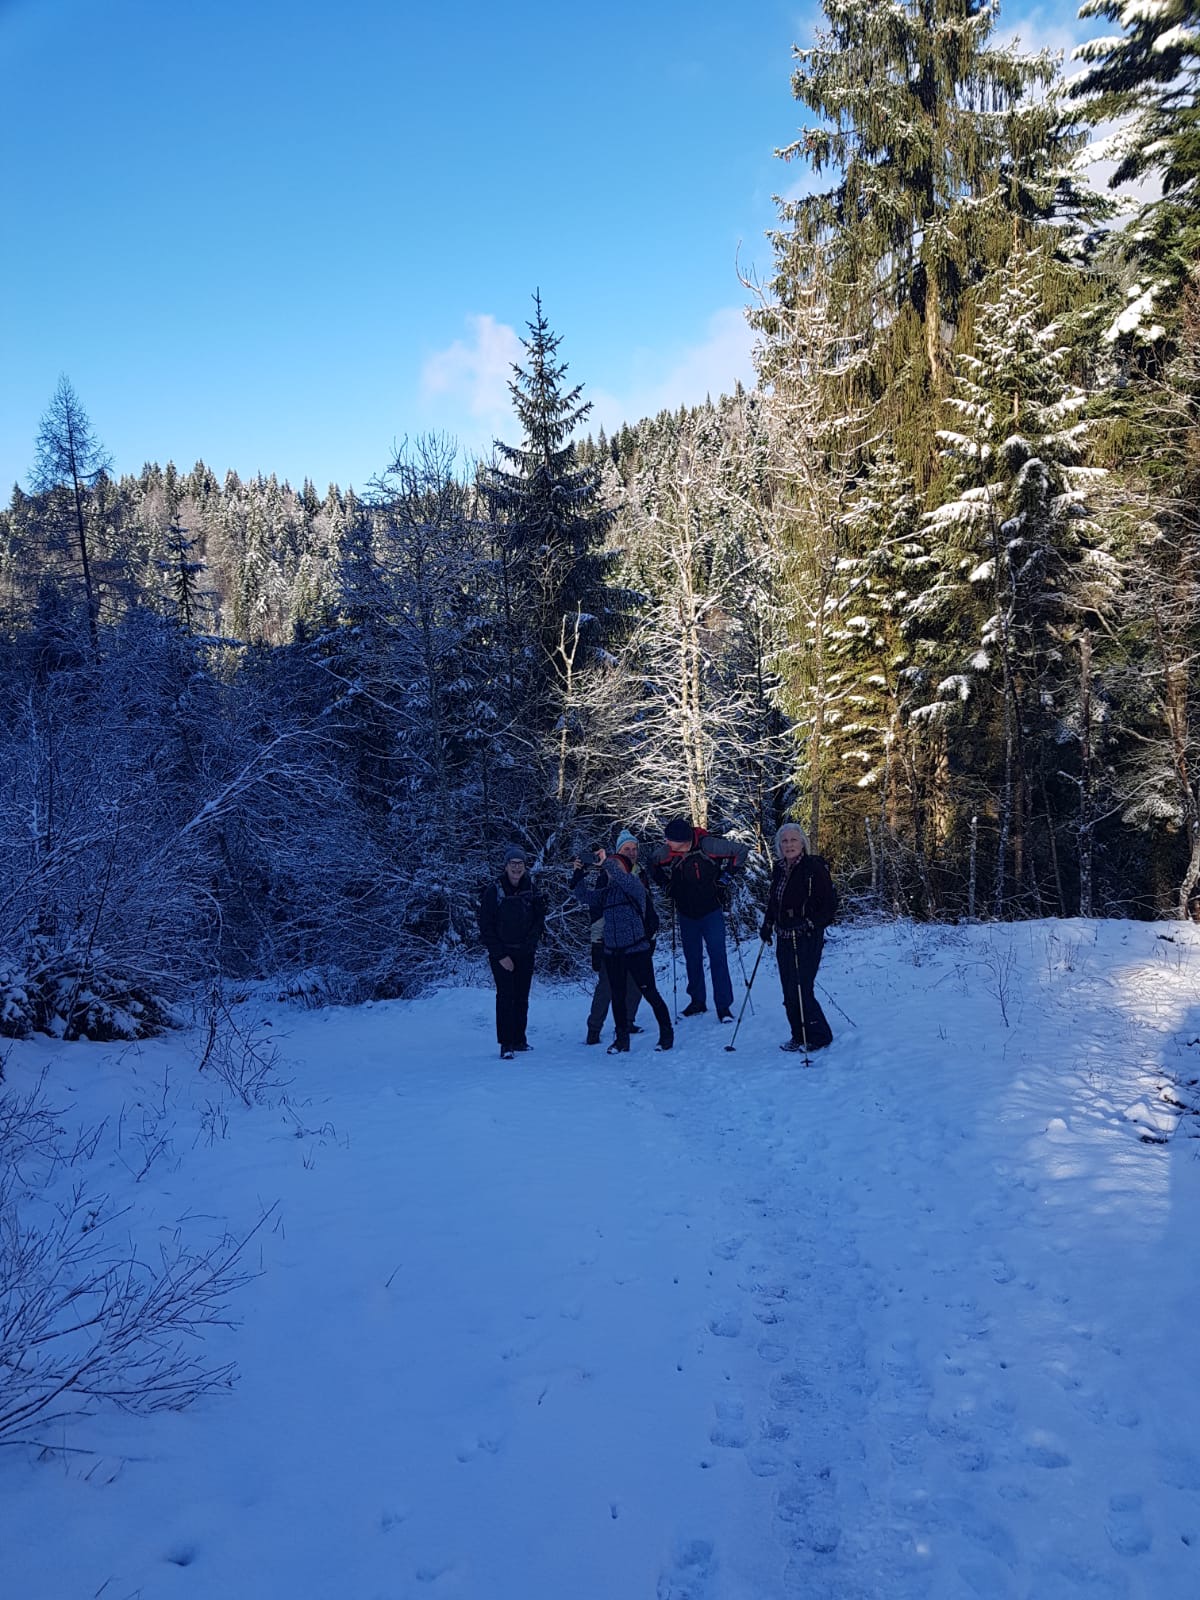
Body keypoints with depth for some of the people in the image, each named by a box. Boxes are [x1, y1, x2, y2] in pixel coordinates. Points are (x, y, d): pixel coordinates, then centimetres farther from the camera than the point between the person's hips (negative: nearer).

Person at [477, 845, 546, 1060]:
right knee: (505, 996, -10)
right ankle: (506, 1044, -6)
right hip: (501, 954, -4)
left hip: (525, 954, 4)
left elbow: (539, 920, 9)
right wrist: (500, 955, -11)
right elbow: (485, 927, -7)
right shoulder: (494, 890, -8)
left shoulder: (531, 888, 2)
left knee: (522, 997, 8)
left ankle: (519, 1039, 19)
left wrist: (530, 943, -6)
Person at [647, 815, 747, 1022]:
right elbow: (653, 866, 13)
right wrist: (667, 885, 3)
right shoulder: (663, 852, -13)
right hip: (686, 915, 3)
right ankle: (697, 1001, 26)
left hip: (711, 912, -3)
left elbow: (740, 851, -7)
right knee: (692, 959, 11)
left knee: (718, 957, -7)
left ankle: (724, 1006, -3)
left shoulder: (708, 845, -23)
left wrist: (724, 875, -7)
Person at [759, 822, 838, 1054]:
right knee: (789, 991, 9)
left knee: (801, 990, -8)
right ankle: (799, 1037, 22)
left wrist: (810, 924, -19)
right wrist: (767, 924, 12)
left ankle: (820, 1036, 9)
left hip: (807, 939, -7)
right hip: (784, 939, 7)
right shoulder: (780, 870, 10)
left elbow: (830, 904, -13)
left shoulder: (814, 867, -12)